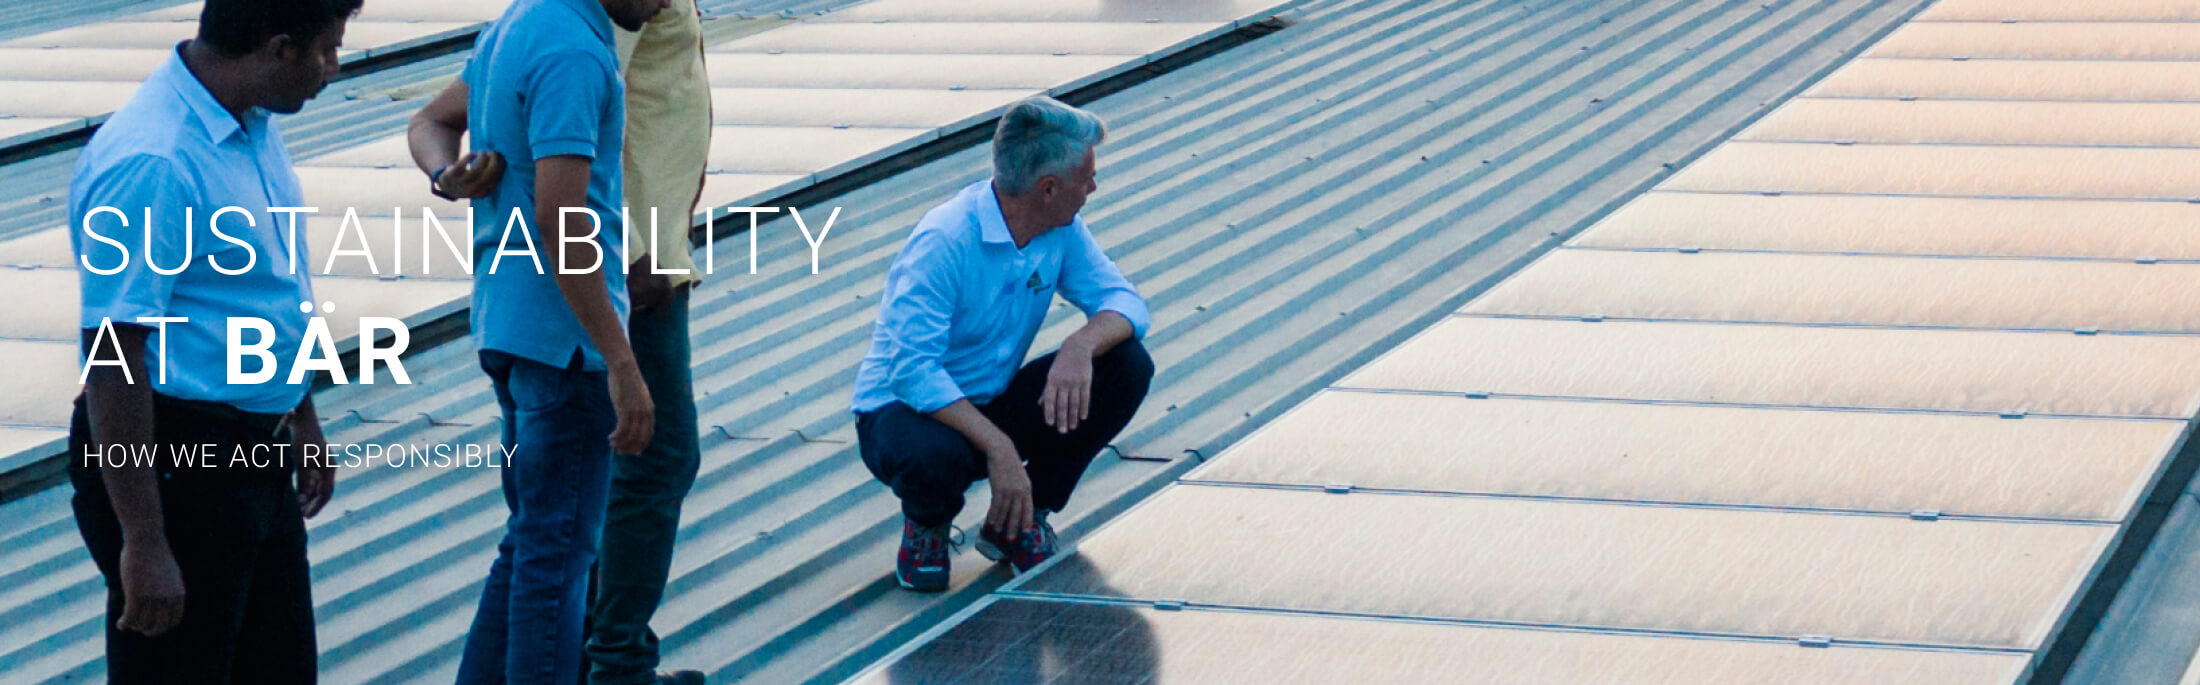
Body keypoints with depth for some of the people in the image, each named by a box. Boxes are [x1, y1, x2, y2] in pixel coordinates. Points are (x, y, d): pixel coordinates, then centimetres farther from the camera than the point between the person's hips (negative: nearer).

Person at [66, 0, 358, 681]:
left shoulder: (253, 126, 6)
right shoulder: (151, 163, -25)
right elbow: (112, 360, -26)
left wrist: (302, 419, 27)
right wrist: (142, 543, -26)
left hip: (254, 451, 10)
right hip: (171, 465, -10)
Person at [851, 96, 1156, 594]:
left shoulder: (1062, 230, -5)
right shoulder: (945, 241, -27)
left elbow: (1125, 302, -7)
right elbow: (912, 370, -31)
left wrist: (1082, 345, -31)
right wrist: (997, 446, -39)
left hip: (994, 406, 7)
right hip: (902, 410, -7)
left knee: (1127, 366, -12)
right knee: (933, 456, -42)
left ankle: (1018, 522, 1)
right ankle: (927, 523, -2)